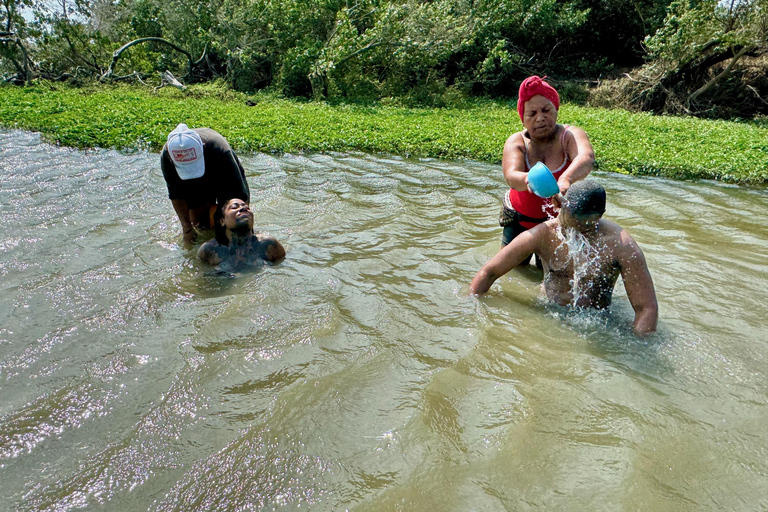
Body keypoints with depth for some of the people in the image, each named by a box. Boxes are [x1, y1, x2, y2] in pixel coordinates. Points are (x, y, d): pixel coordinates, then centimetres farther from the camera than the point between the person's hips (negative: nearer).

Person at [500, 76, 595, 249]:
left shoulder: (570, 135, -11)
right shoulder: (516, 142, -8)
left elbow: (586, 158, -33)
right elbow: (511, 176, -27)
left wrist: (565, 179, -55)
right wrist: (528, 180, -51)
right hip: (519, 220, 1)